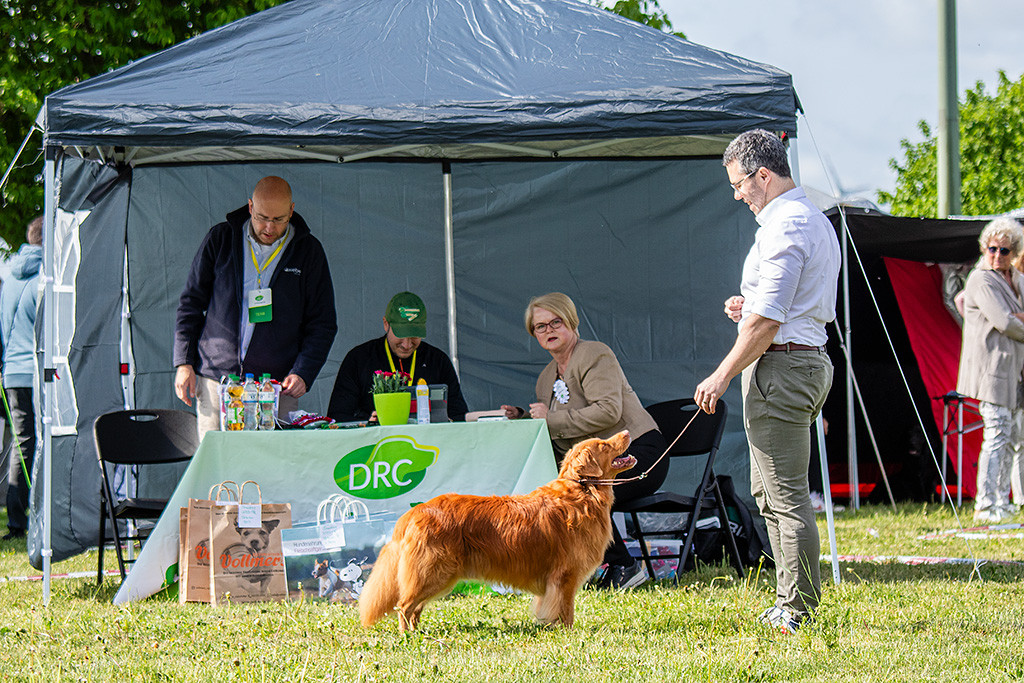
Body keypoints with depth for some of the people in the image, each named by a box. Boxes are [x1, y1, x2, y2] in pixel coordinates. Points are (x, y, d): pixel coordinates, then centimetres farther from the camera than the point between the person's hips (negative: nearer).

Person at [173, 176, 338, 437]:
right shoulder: (220, 239, 6)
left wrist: (302, 374, -6)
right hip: (217, 378, 1)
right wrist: (184, 362, 4)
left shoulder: (308, 250, 6)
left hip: (276, 384, 0)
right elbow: (191, 304, 13)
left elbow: (323, 324, 8)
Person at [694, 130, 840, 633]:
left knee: (786, 494, -8)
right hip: (810, 360, 11)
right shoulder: (816, 221, 19)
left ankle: (798, 611, -7)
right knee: (769, 491, 17)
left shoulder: (784, 225, -15)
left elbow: (768, 321, -21)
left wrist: (723, 376, -15)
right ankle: (791, 604, 20)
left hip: (780, 366, -11)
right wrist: (752, 309, 15)